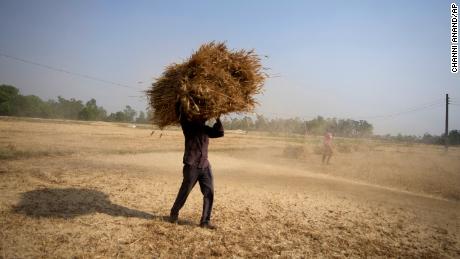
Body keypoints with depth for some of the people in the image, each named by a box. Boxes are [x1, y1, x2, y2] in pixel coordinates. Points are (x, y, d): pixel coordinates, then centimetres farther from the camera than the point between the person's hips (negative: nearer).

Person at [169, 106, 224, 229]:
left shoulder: (206, 129, 14)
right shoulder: (188, 126, -1)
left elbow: (220, 132, 8)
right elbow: (183, 118, -18)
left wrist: (217, 119, 6)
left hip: (205, 166, 5)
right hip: (191, 166, -5)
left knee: (209, 193, -2)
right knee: (184, 192, 6)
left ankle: (205, 221, 6)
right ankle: (174, 214, 28)